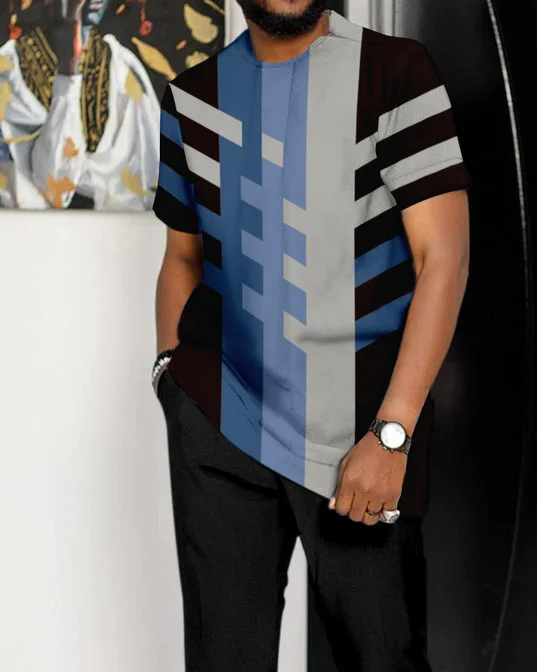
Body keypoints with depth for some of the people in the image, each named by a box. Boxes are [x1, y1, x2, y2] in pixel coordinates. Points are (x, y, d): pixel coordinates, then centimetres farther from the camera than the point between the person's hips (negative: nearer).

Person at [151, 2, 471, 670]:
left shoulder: (395, 71, -5)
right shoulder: (192, 96, 8)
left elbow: (445, 255, -11)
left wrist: (388, 434, -16)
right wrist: (170, 368, 3)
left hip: (359, 431, -3)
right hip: (219, 418, 3)